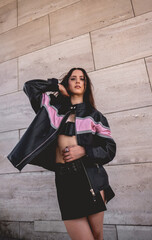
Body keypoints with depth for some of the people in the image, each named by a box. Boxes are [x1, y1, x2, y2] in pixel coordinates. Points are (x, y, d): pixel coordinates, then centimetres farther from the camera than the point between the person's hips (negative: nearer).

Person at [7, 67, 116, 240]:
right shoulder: (55, 107, 13)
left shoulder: (95, 116, 7)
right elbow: (29, 86, 16)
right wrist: (57, 86, 13)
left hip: (91, 176, 0)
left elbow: (110, 149, 6)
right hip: (64, 177, 1)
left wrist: (84, 151, -10)